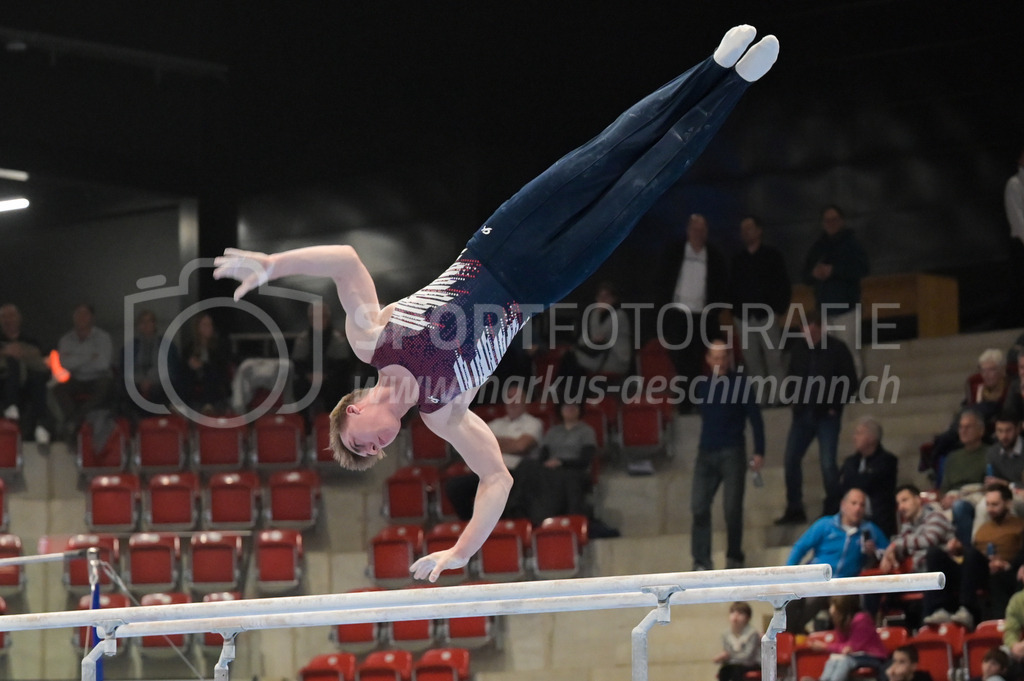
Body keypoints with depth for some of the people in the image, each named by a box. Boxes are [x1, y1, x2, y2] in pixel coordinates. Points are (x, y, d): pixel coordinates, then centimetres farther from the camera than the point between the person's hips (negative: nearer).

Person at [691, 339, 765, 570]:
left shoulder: (740, 384, 0)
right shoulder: (703, 385, 12)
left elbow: (755, 419, -1)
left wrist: (759, 452, -7)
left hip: (732, 454, -4)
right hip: (706, 453, 4)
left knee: (732, 508, -4)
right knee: (699, 507, -5)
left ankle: (734, 558, 9)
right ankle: (701, 561, -2)